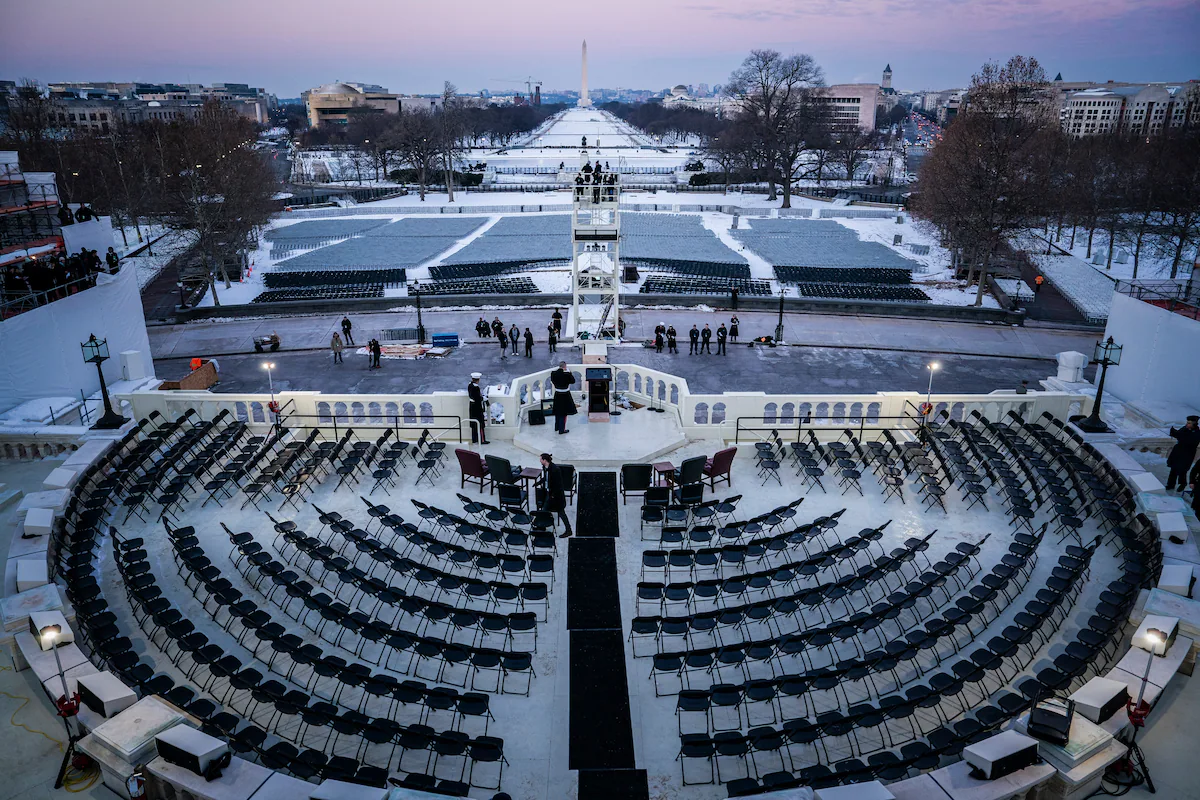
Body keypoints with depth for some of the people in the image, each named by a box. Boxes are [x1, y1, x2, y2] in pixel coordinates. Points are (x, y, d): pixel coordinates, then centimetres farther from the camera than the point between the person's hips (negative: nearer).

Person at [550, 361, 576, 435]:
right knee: (563, 413, 7)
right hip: (565, 396, -5)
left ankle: (557, 428, 36)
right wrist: (569, 372, -2)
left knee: (558, 412, 21)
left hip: (557, 395, 5)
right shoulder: (566, 374, -21)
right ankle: (561, 430, 12)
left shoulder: (553, 373, -7)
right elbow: (573, 381, -8)